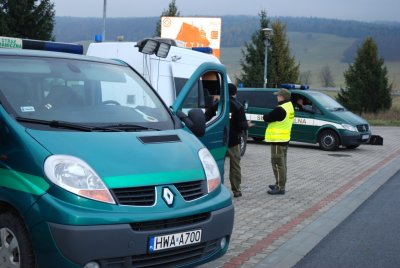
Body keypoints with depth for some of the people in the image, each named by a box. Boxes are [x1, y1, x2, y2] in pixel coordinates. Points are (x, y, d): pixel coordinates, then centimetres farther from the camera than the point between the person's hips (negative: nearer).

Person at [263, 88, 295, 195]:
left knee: (277, 163, -6)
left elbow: (266, 118, -17)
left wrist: (266, 115, 3)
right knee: (282, 163, 17)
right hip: (285, 139, 10)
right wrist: (270, 116, -3)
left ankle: (280, 187, -5)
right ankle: (280, 184, 28)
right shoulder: (289, 106, 9)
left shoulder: (280, 109, -23)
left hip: (278, 140, -10)